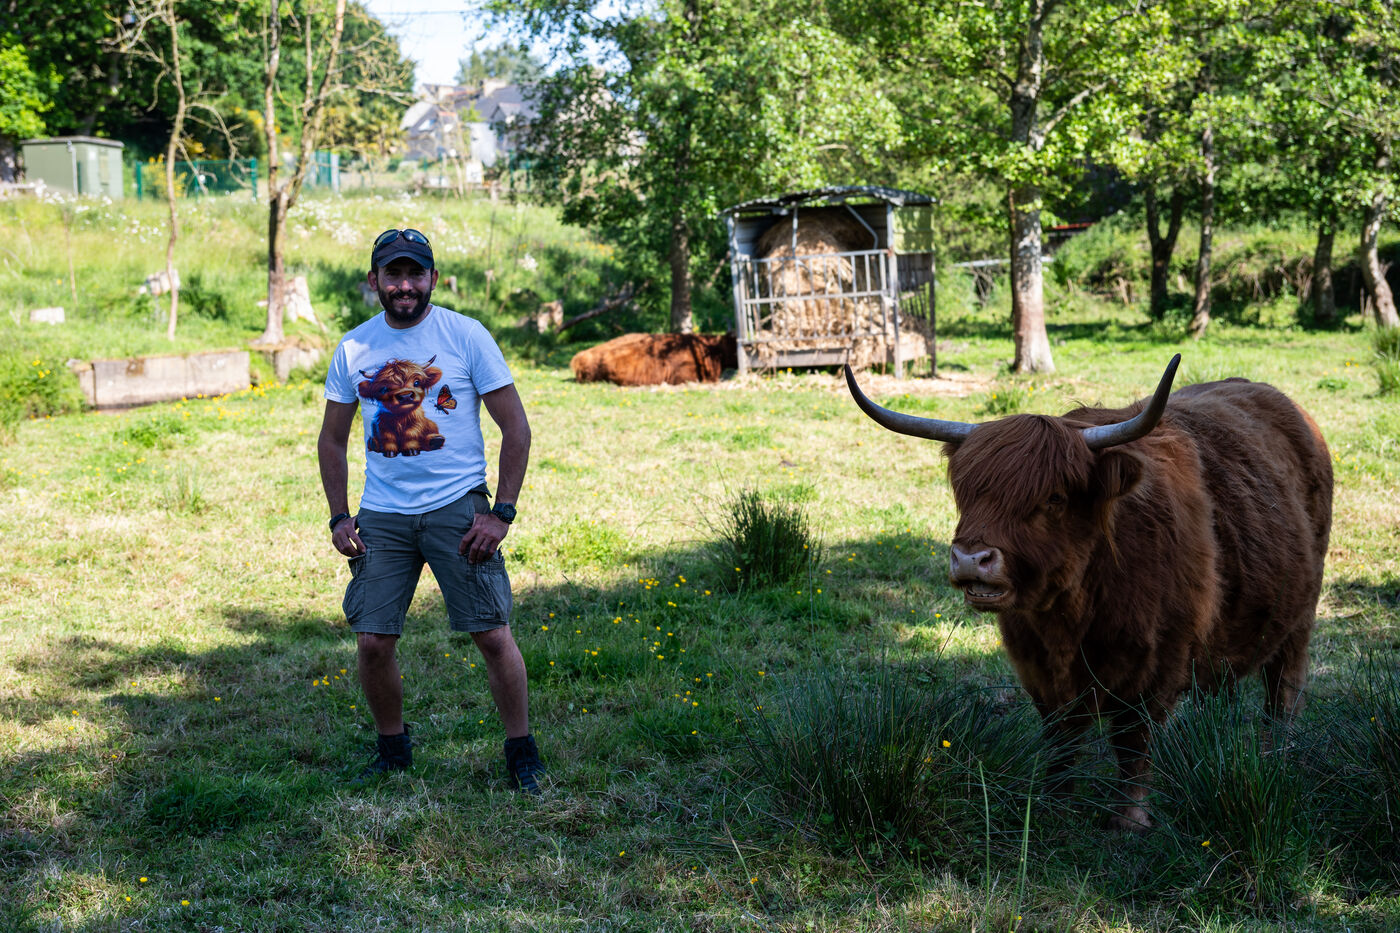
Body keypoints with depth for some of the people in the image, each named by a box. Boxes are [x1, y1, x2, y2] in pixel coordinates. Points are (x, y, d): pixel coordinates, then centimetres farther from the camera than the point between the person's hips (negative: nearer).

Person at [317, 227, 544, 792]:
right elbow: (332, 438, 16)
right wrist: (339, 517, 6)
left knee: (492, 635, -4)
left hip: (457, 508, -3)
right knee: (372, 641, 0)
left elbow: (516, 428, -2)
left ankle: (521, 754, 12)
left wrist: (501, 512, -9)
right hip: (381, 515, 3)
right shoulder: (353, 347, 6)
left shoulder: (466, 335, -4)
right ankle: (393, 749, 23)